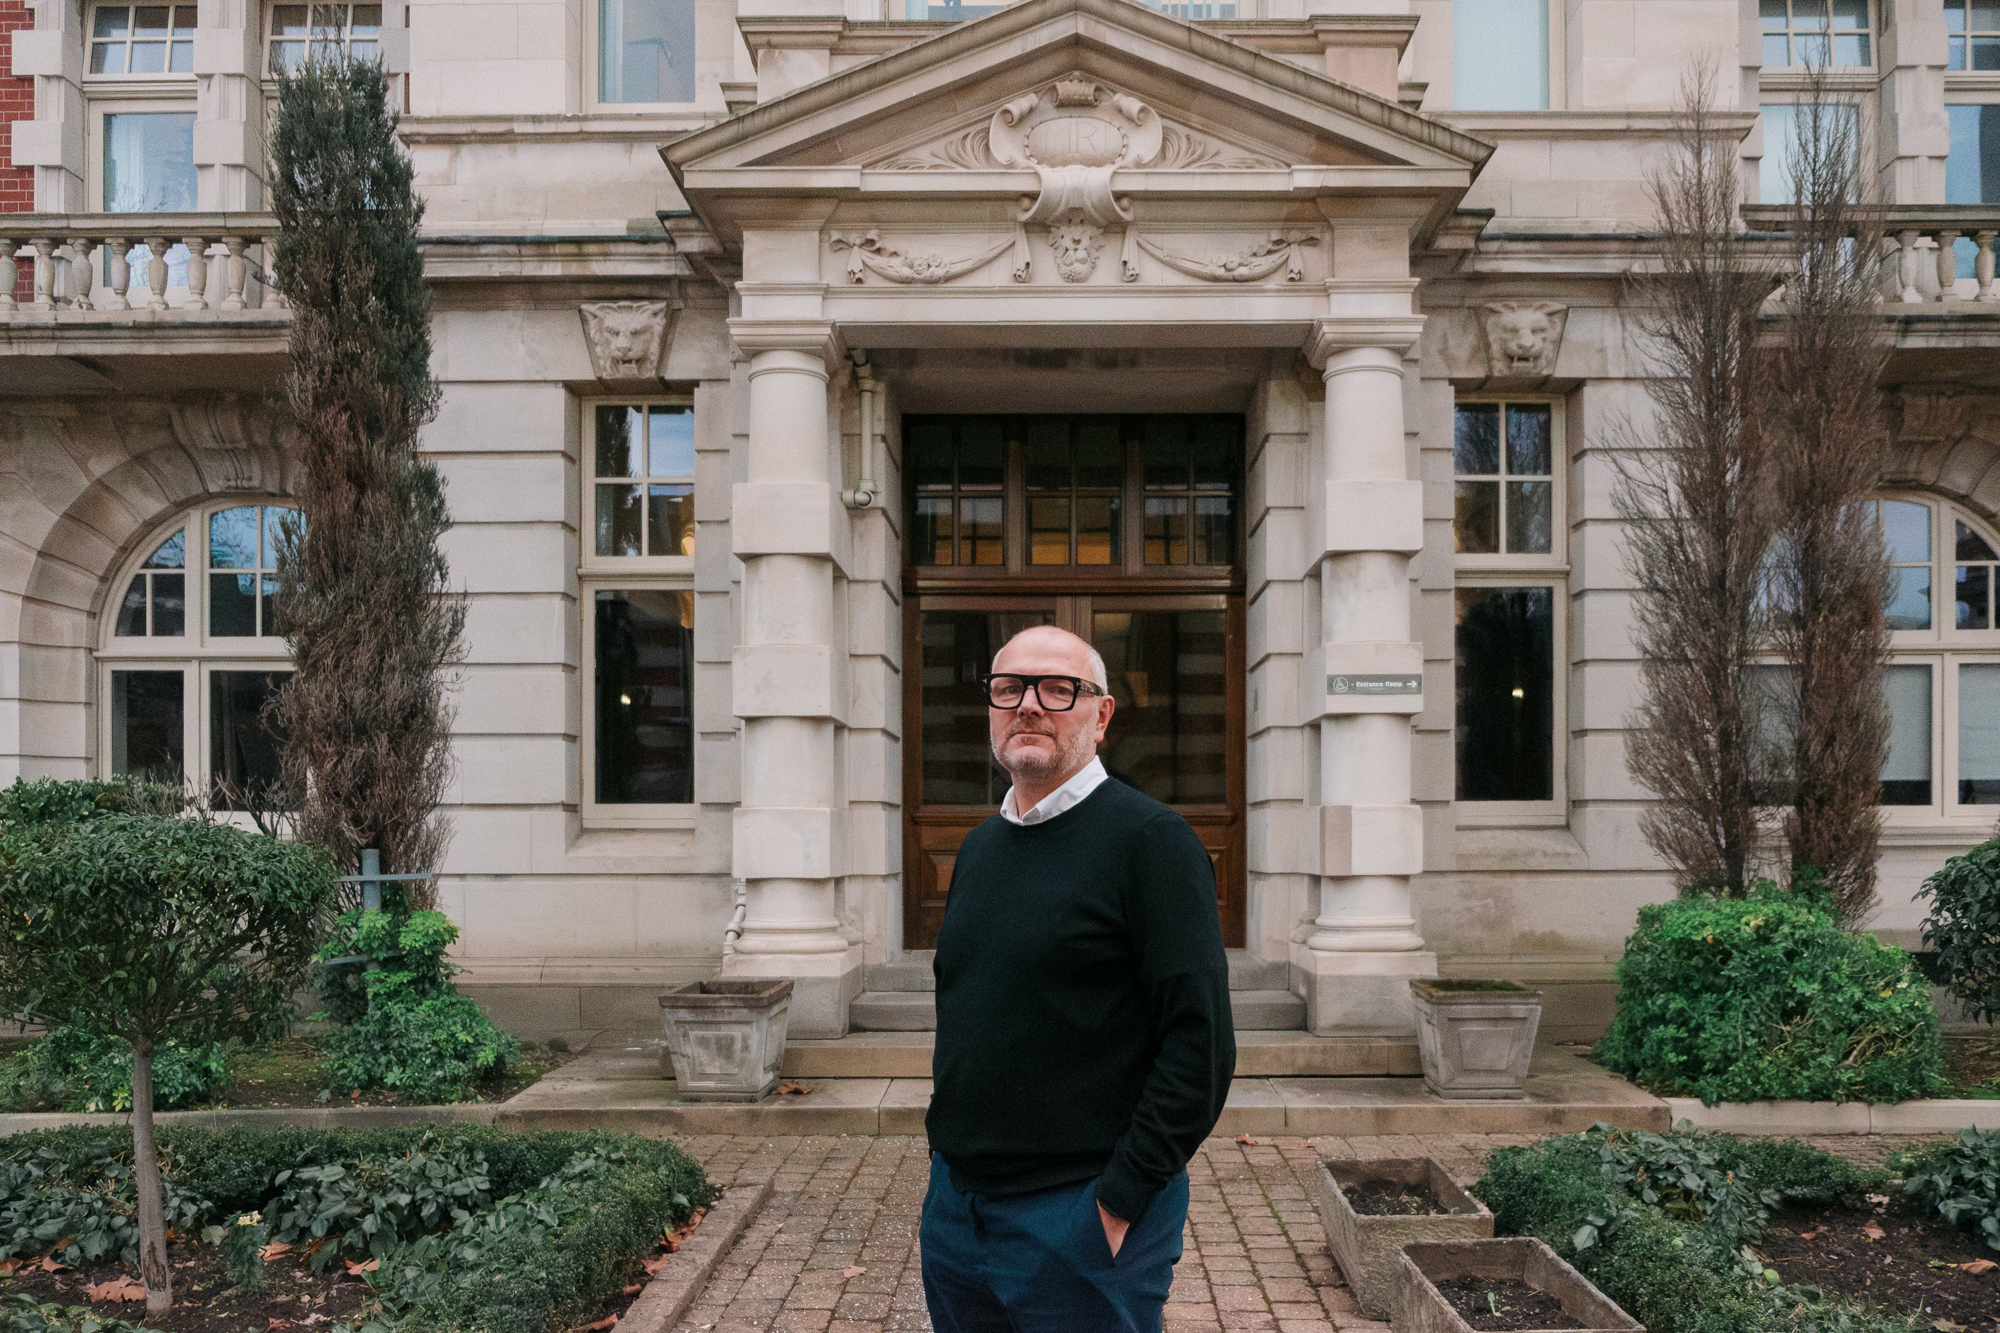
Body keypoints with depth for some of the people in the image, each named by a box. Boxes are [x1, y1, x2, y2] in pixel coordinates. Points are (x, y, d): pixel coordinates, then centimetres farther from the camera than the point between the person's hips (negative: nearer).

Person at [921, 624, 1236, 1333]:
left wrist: (1120, 1201, -17)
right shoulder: (979, 848, 11)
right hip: (955, 1209, 7)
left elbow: (1201, 1043, -17)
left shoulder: (1150, 838, -12)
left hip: (1080, 1219, -7)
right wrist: (945, 1153, 11)